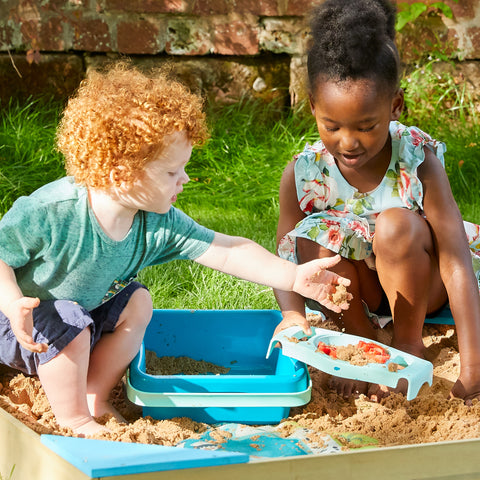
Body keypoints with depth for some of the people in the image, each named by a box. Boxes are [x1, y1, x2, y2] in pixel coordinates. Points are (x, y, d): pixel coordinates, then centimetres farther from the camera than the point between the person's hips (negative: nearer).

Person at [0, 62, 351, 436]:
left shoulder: (160, 224, -15)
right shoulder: (50, 212, -31)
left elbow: (226, 252, -15)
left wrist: (294, 277, -23)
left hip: (86, 314, 7)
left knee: (136, 303, -6)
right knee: (69, 327, -32)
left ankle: (95, 397, 4)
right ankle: (75, 420, -9)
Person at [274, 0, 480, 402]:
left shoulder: (419, 161, -24)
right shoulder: (303, 173, -17)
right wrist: (292, 313, -39)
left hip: (418, 285, -2)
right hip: (358, 294, 3)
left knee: (395, 224, -32)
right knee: (313, 235, -26)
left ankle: (410, 343, -10)